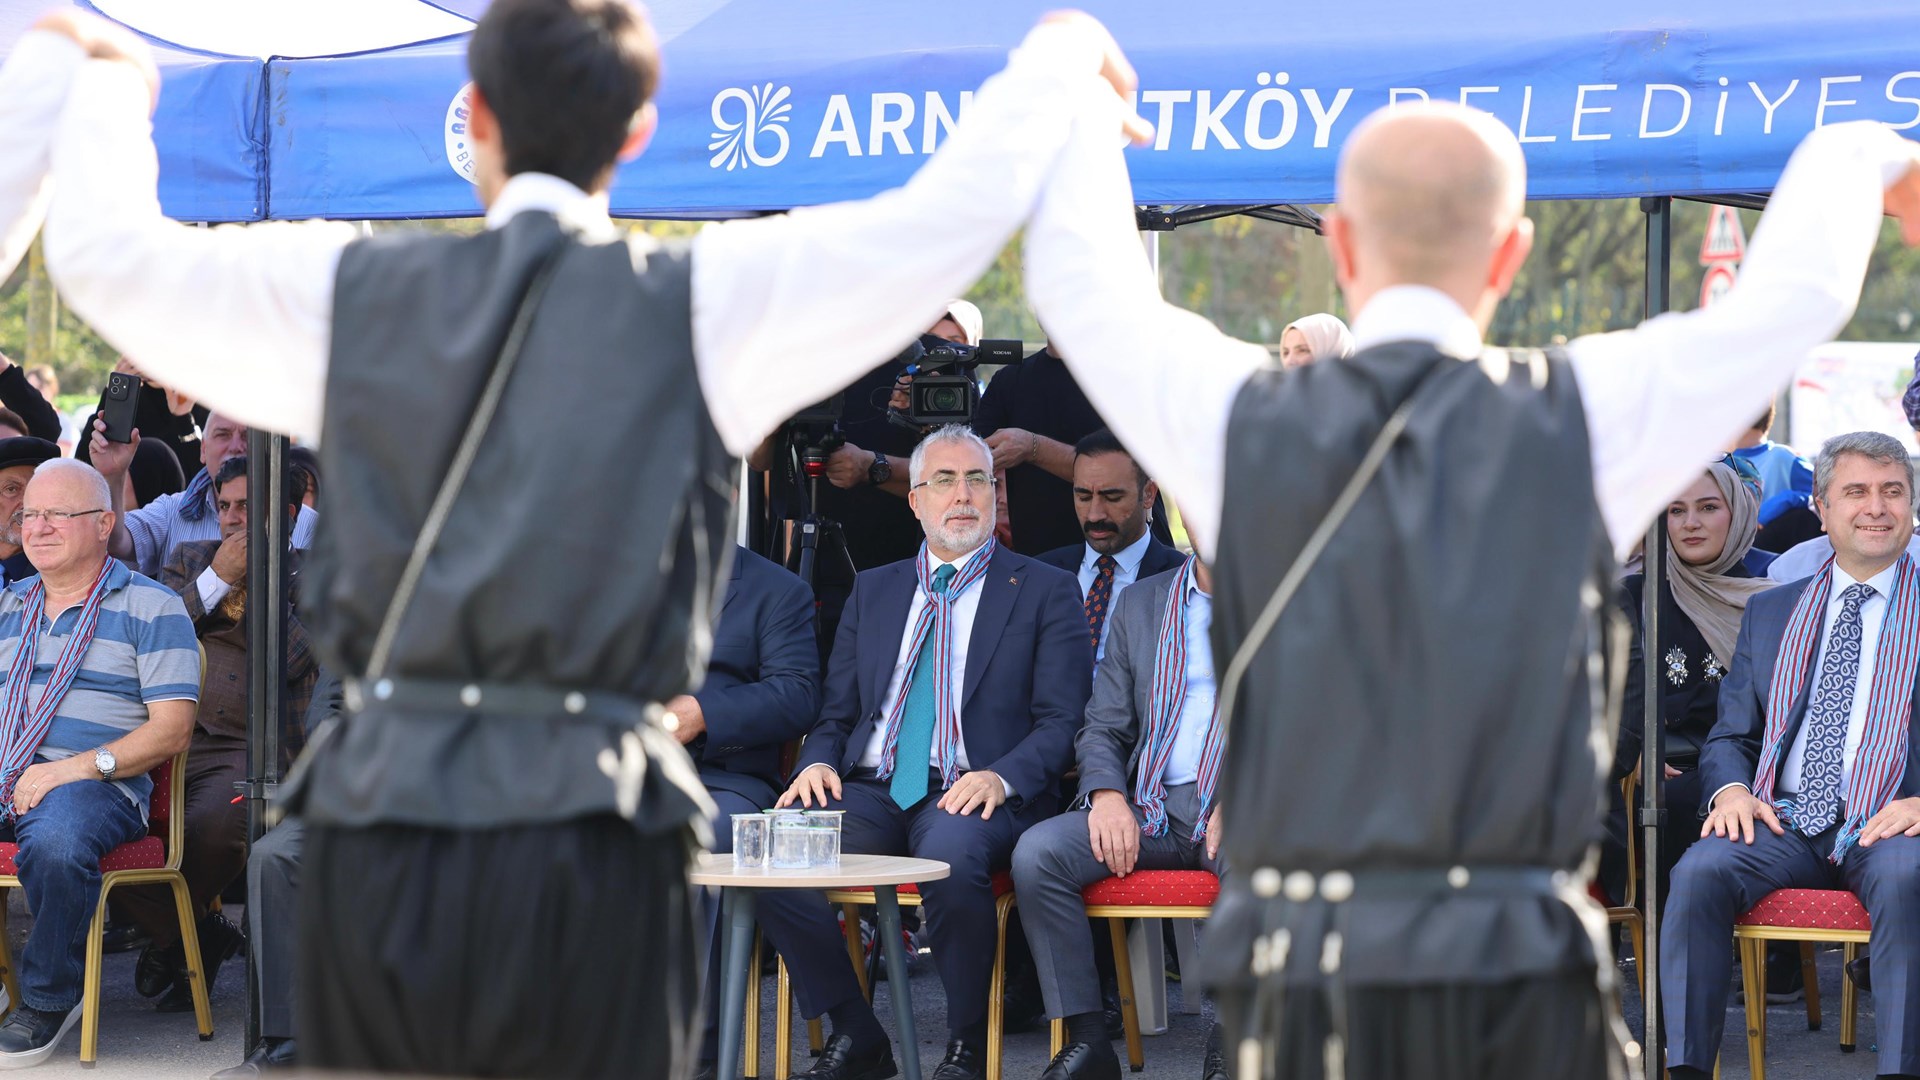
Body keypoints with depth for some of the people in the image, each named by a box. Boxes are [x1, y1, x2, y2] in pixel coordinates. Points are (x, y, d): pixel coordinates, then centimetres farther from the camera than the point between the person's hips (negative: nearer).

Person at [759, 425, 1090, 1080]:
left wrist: (1000, 777, -19)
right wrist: (818, 762, -4)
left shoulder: (1045, 593, 9)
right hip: (871, 792, 4)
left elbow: (1063, 723, 1)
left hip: (971, 795, -4)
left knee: (950, 851, -39)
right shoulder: (873, 591, 22)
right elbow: (835, 713, 21)